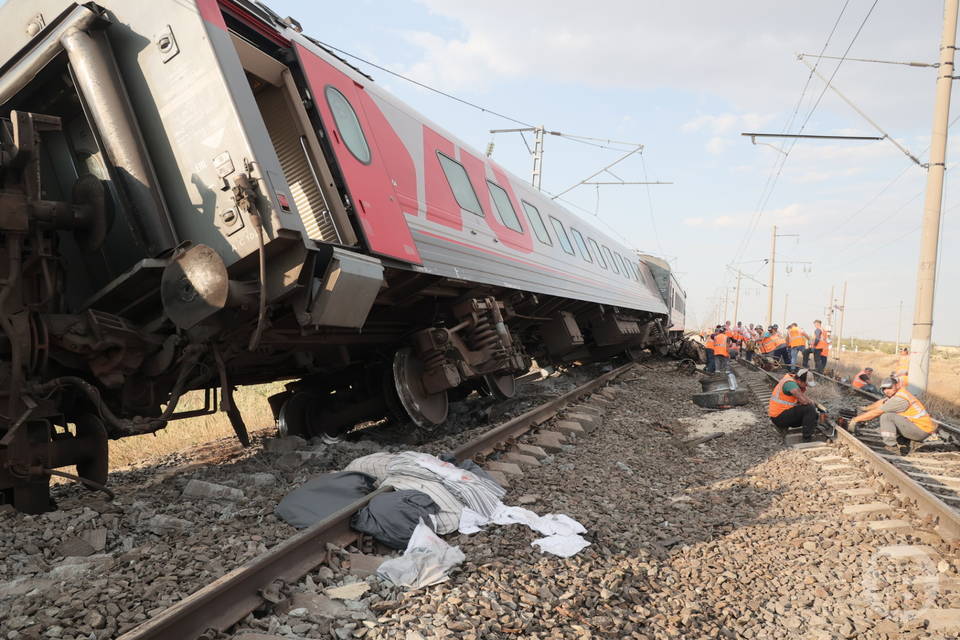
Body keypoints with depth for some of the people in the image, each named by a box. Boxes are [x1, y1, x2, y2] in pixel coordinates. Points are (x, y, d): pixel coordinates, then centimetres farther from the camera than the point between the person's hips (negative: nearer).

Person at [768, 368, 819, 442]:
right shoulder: (790, 383, -20)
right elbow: (804, 400, -27)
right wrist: (812, 403, -7)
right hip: (779, 418, -10)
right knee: (809, 409, -19)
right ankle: (807, 438, -15)